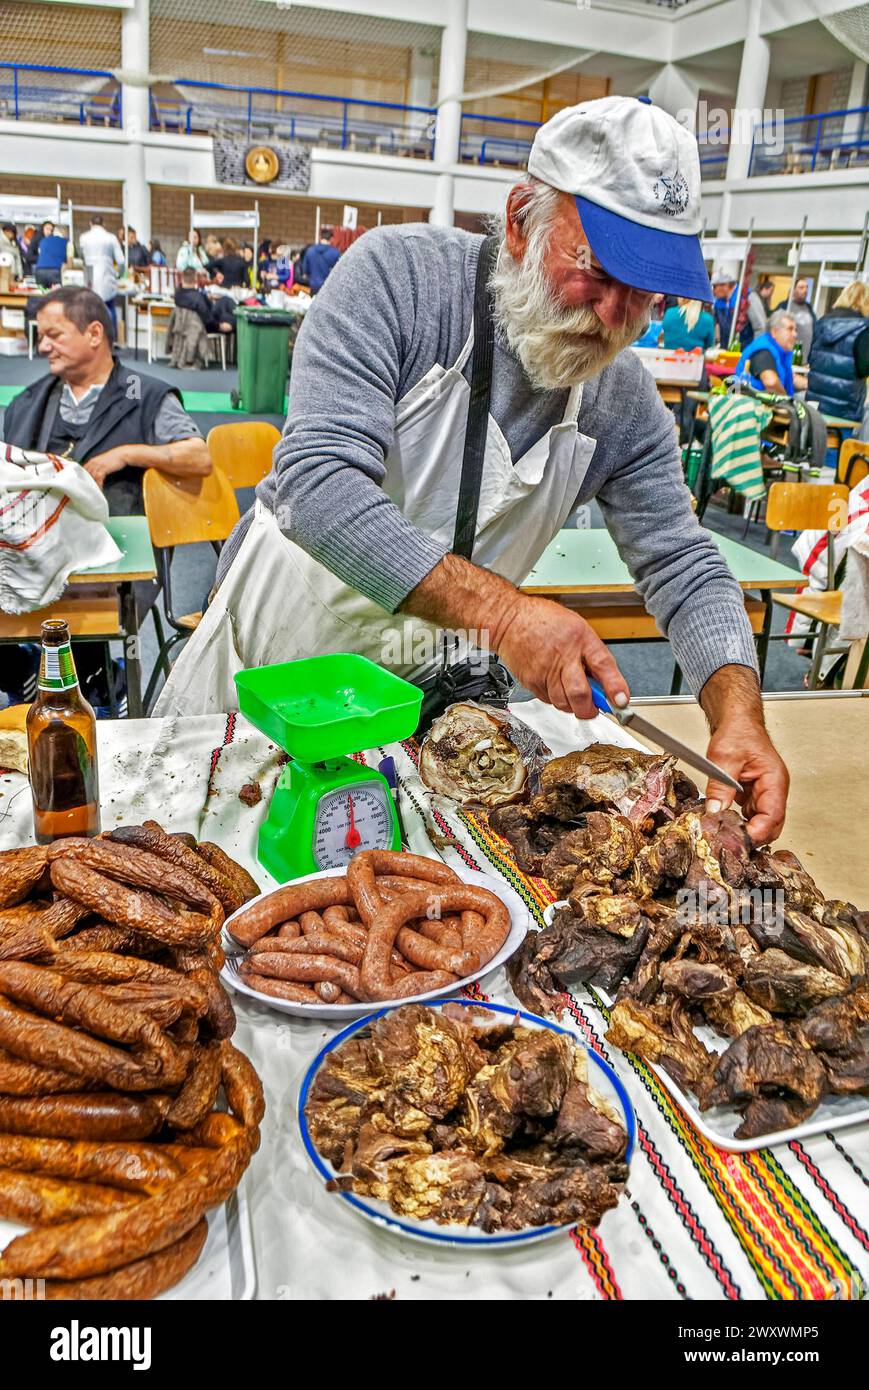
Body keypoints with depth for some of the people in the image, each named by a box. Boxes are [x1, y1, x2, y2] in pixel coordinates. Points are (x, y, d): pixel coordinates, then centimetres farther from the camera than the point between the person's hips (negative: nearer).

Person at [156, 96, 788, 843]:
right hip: (275, 648, -2)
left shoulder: (624, 398, -8)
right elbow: (317, 483, -33)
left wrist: (739, 711, -23)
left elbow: (685, 567, -4)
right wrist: (499, 608, -43)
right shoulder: (396, 274, -20)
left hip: (430, 686, 2)